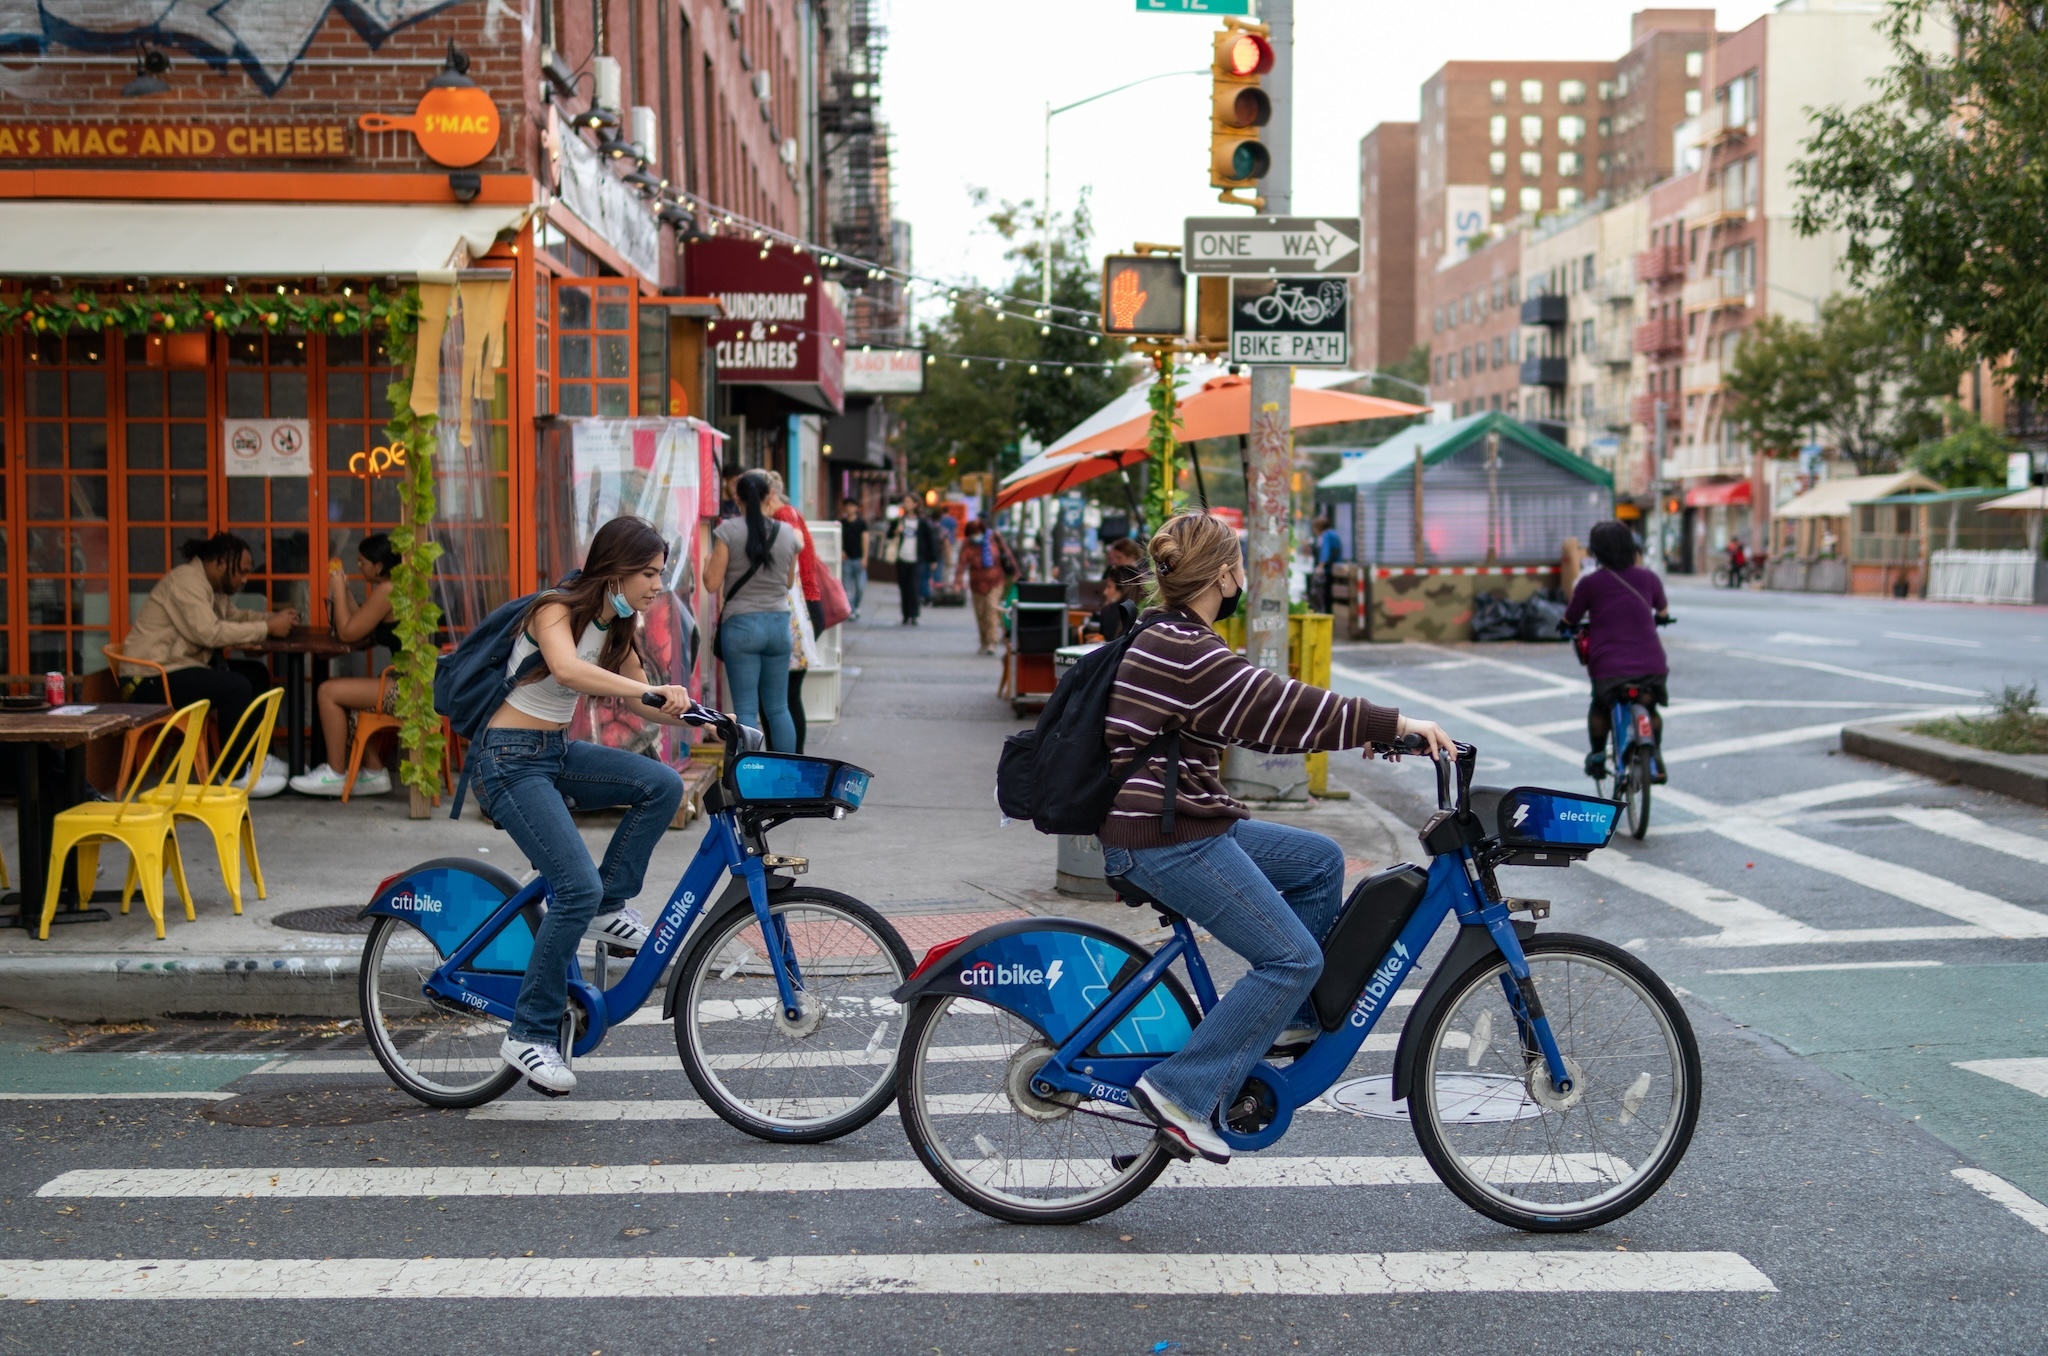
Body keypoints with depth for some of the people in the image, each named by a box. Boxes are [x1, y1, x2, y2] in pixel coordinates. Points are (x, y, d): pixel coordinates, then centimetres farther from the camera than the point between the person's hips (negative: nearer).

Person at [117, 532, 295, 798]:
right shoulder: (186, 581, -18)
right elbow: (210, 633, -27)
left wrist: (275, 618, 1)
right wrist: (266, 628, -21)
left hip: (181, 666, 11)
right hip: (152, 678, -11)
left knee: (255, 673, 8)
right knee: (236, 686, -25)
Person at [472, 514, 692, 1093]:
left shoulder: (619, 624, 7)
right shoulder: (556, 610, -17)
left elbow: (638, 701, 11)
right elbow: (568, 670, -38)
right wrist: (654, 689, -48)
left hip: (558, 752, 8)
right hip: (509, 759, -8)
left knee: (662, 784, -14)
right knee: (579, 885, -19)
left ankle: (606, 908, 1)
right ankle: (528, 1034, -7)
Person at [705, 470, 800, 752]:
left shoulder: (728, 531, -7)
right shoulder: (786, 533, 4)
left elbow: (712, 582, -9)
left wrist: (707, 560, 11)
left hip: (740, 624, -3)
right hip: (779, 623, 4)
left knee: (745, 708, 0)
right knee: (778, 707, 12)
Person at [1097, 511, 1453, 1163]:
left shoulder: (1167, 639, 14)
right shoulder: (1186, 653, -18)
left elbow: (1265, 711, 18)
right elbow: (1282, 708, -21)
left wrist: (1374, 729, 13)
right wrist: (1397, 723, -15)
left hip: (1190, 825, 11)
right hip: (1164, 841, -11)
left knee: (1320, 861, 16)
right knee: (1293, 957, -9)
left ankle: (1294, 1018, 20)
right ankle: (1181, 1090, -8)